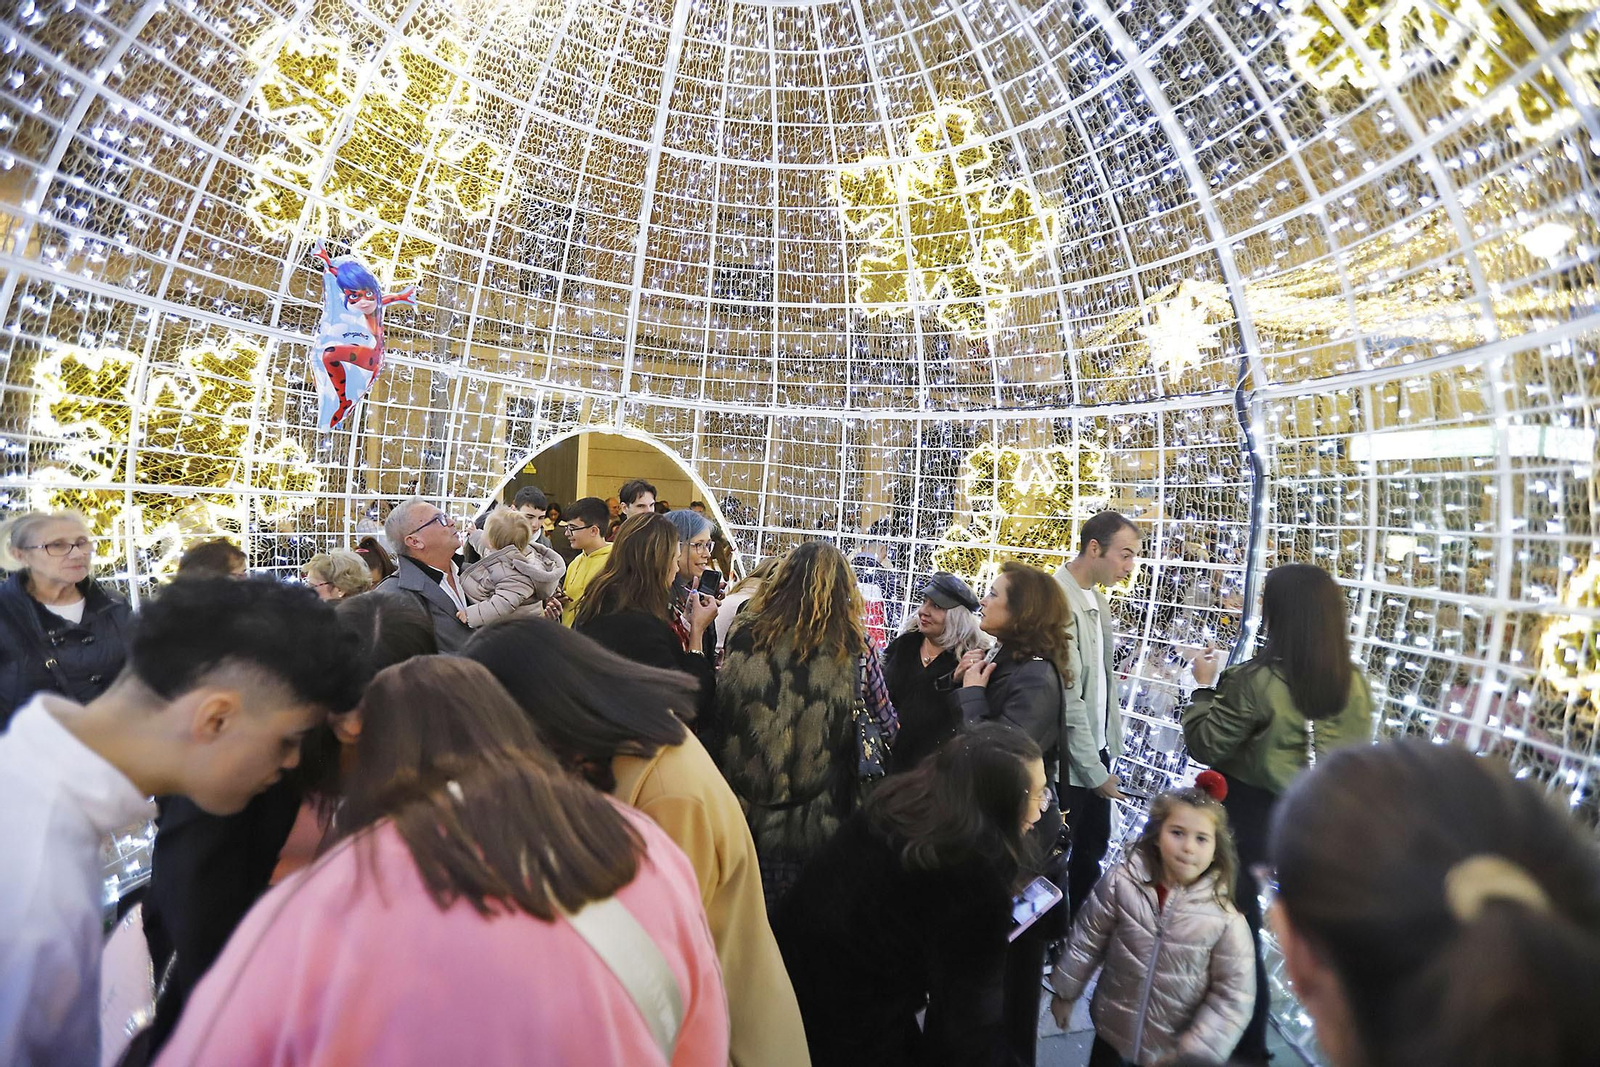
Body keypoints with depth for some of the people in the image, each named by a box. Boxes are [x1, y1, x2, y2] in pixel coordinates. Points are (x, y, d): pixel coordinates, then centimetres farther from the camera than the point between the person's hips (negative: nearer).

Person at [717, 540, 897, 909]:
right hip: (816, 818, -1)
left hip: (743, 807, 1)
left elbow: (718, 713, -1)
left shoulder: (746, 633, -7)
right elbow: (889, 723, 4)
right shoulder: (855, 649, -8)